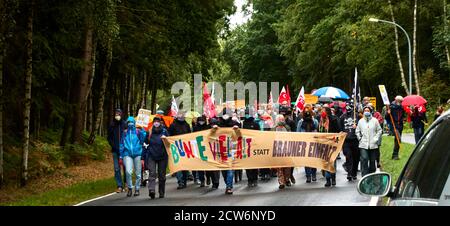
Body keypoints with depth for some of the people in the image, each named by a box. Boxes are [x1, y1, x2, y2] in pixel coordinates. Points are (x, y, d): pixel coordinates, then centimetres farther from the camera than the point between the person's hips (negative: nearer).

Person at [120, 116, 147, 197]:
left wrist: (142, 130, -14)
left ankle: (137, 189, 20)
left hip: (137, 154, 0)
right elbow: (122, 144, 16)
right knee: (128, 171, -17)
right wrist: (121, 156, 13)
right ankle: (130, 188, -1)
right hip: (127, 154, 0)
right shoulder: (125, 132, 10)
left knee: (138, 173, 5)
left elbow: (143, 139, -9)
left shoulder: (138, 131, 5)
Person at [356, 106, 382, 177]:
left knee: (372, 160, 8)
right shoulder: (361, 121, 6)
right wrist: (360, 138, 1)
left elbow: (379, 130, 6)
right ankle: (364, 176, -12)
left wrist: (376, 138, -3)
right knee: (364, 159, -13)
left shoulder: (375, 120, 2)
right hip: (363, 144, 0)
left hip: (373, 145, 0)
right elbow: (357, 131, 13)